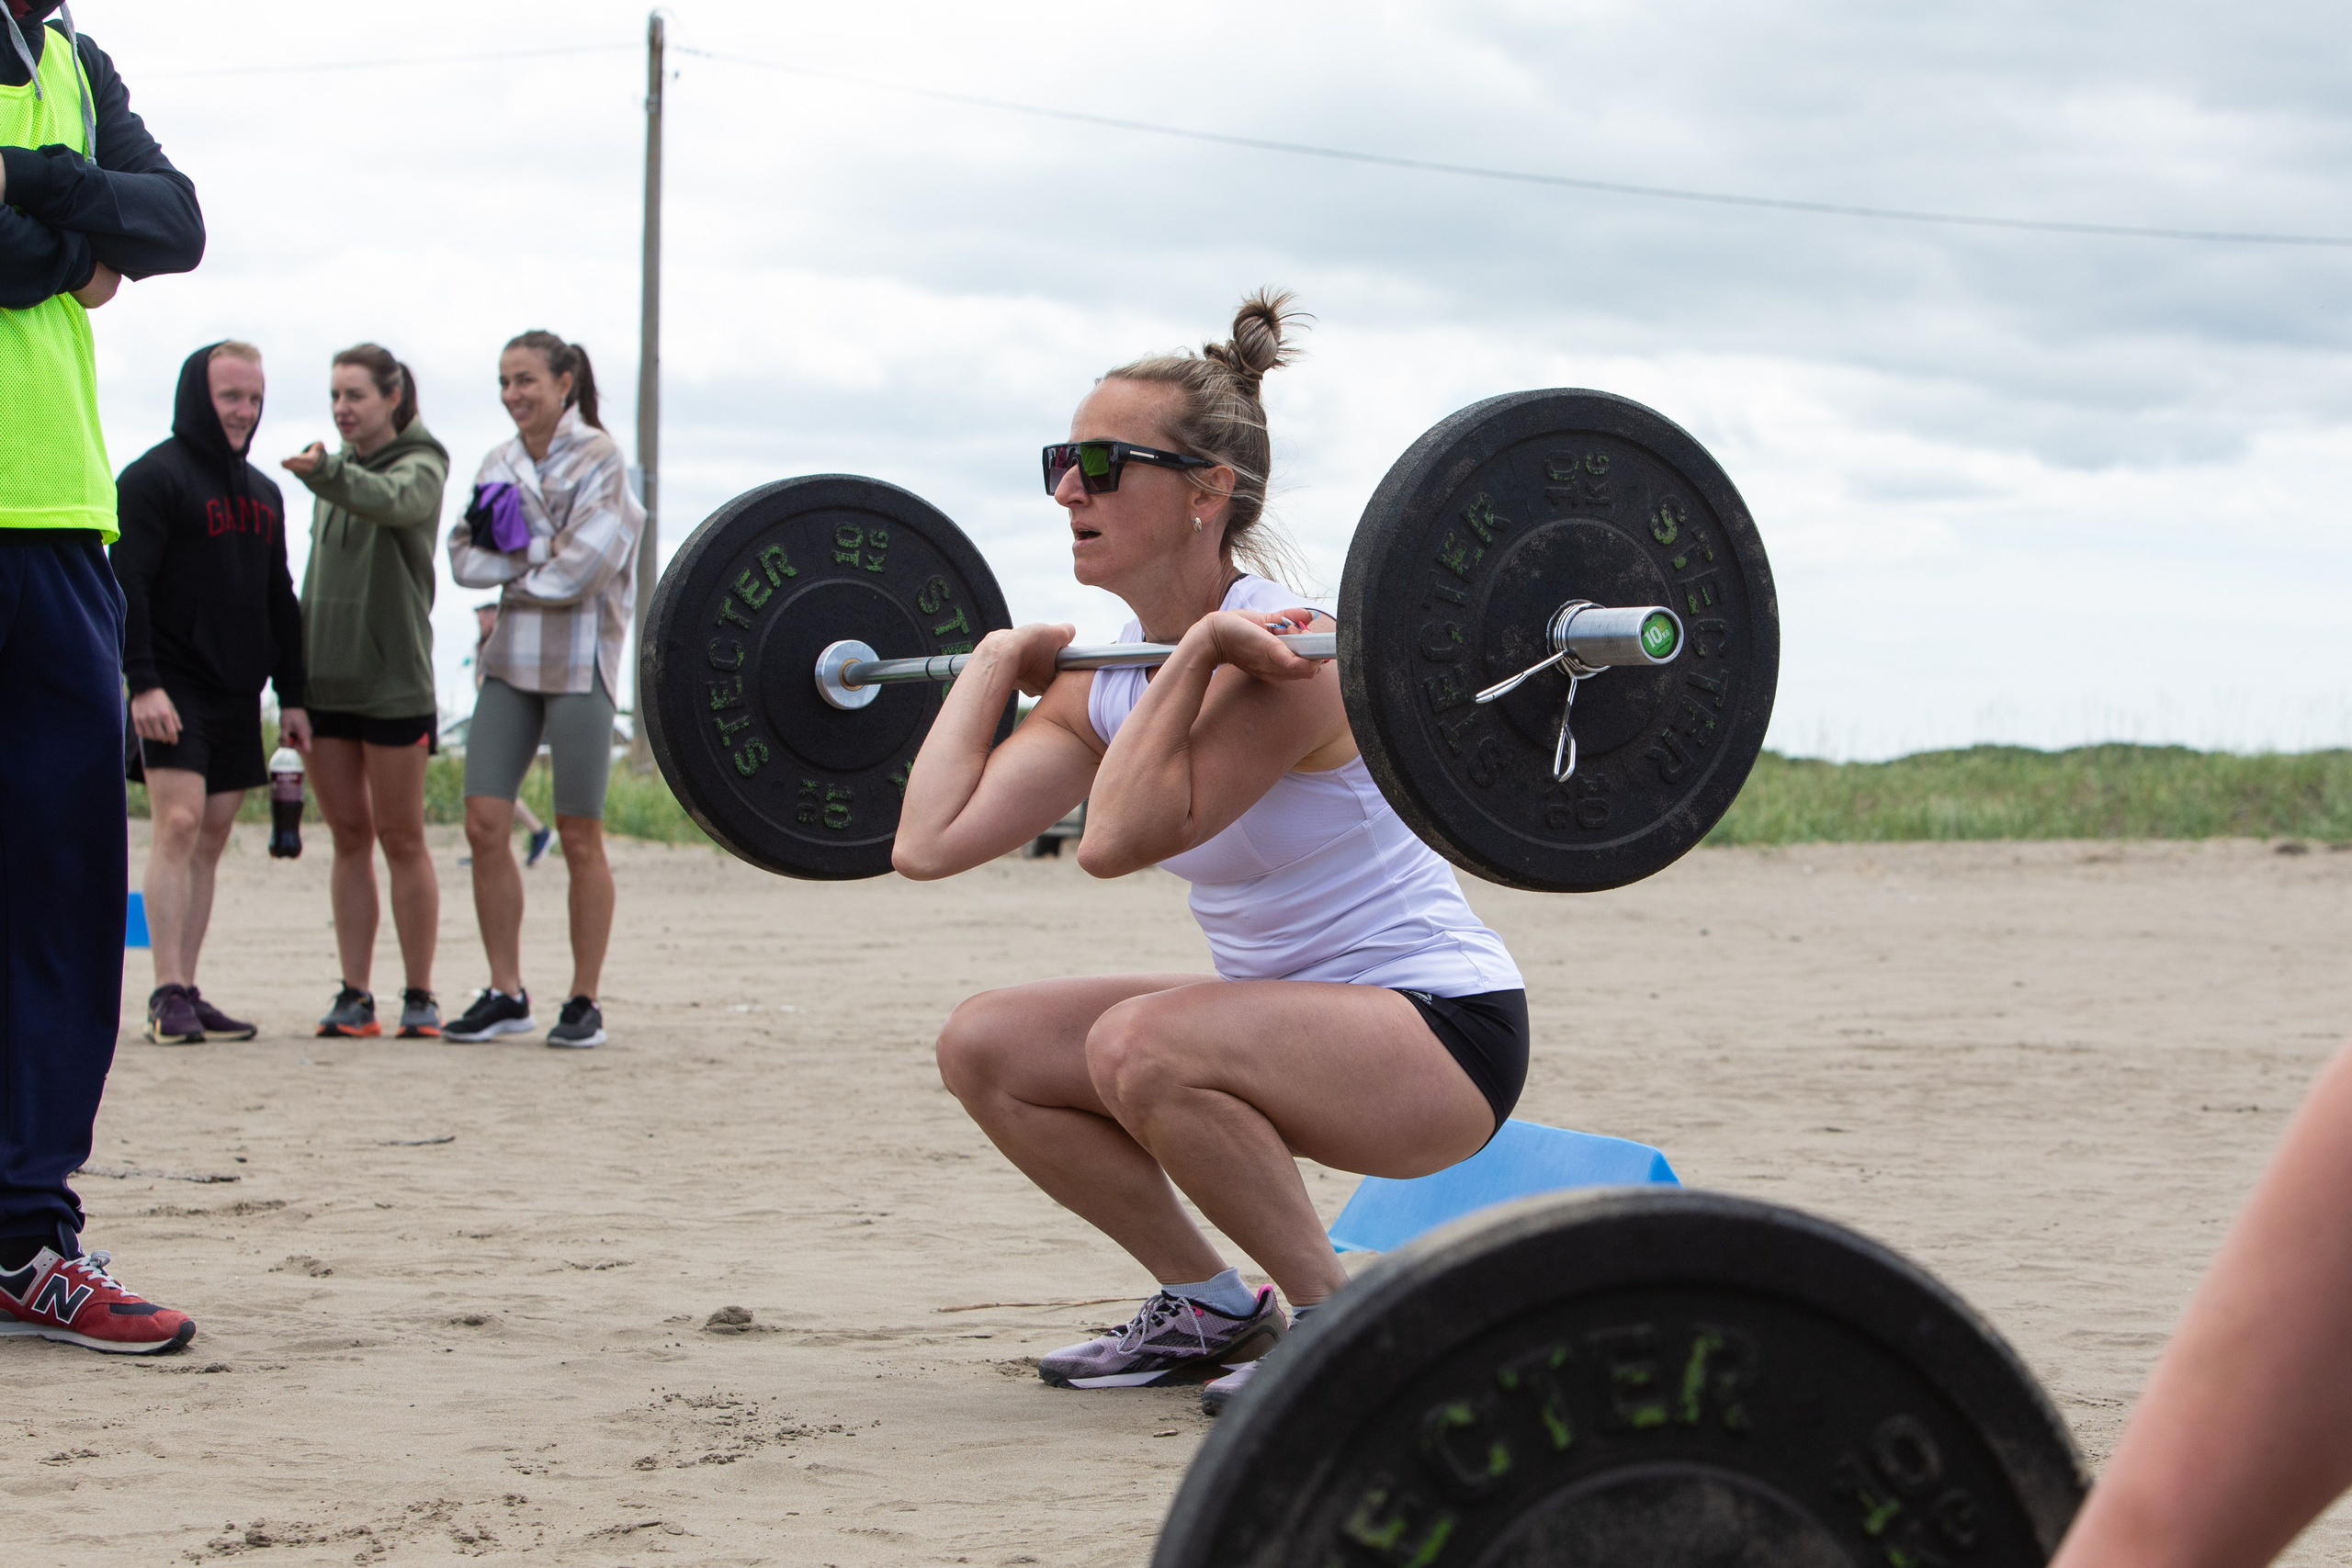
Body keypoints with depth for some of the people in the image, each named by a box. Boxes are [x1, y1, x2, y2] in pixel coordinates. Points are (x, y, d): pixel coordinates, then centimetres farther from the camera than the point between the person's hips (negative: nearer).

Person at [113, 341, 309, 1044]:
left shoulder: (263, 491, 18)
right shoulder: (155, 477, -5)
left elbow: (279, 601, 22)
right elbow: (127, 584, -12)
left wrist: (291, 696, 17)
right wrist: (142, 682, -21)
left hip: (236, 694, 7)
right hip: (174, 690, -7)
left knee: (212, 837, 6)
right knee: (179, 824, -15)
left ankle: (188, 993, 8)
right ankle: (168, 994, -16)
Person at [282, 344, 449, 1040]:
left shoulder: (420, 466, -5)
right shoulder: (340, 468, 15)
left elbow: (391, 500, -29)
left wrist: (325, 473, -49)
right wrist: (296, 675, 15)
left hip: (392, 681, -6)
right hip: (325, 677, 6)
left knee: (401, 838, -1)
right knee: (348, 837, 6)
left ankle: (419, 995, 4)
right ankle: (354, 995, 7)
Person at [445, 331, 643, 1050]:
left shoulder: (598, 459, -6)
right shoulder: (502, 463, 13)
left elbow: (581, 568, -16)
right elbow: (466, 558, 3)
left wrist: (516, 544, -5)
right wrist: (538, 554, -11)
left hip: (578, 661, -6)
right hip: (511, 658, 6)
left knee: (579, 837, 0)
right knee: (485, 825, -1)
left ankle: (584, 1002, 8)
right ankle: (505, 994, 9)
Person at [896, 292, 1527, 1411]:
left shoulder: (1280, 656, -23)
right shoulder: (1111, 681, 2)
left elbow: (1118, 839, -35)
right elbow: (929, 843, -6)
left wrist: (1196, 653, -31)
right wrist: (996, 663, 4)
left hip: (1444, 1032, -9)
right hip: (1293, 1018, 9)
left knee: (1142, 1046, -33)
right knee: (984, 1047, 0)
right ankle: (1211, 1310, 12)